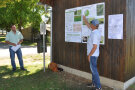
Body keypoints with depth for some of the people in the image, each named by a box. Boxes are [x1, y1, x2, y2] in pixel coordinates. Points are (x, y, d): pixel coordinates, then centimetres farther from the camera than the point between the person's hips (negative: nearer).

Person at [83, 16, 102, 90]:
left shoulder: (95, 34, -22)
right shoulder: (95, 31, 6)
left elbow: (95, 46, -25)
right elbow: (89, 26, 27)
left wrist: (89, 55, -19)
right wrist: (85, 20, 34)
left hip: (92, 55, -10)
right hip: (93, 54, 10)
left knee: (94, 70, -4)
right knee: (93, 69, 18)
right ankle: (94, 84, 30)